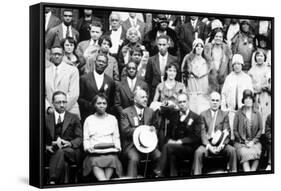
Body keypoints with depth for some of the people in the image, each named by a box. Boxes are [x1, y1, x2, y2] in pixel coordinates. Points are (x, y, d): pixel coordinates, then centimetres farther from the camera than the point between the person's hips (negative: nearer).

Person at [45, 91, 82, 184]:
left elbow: (79, 138, 7)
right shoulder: (47, 119, 18)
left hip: (71, 151, -1)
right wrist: (46, 146, -12)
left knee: (60, 151, -38)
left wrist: (70, 143, -15)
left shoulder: (74, 118, 16)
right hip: (51, 151, 1)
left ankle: (52, 181, -42)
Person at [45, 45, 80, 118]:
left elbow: (74, 94, -6)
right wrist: (48, 108, -7)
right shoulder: (46, 72, 12)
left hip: (70, 112, -2)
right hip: (50, 113, 2)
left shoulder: (73, 70, 3)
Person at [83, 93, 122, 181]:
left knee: (112, 160, -34)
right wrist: (88, 147, -7)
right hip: (94, 152, -1)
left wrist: (117, 146, -1)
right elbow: (86, 138, 14)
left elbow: (116, 137, 19)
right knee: (95, 162, -35)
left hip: (110, 151, 1)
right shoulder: (89, 120, 19)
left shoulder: (112, 119, 23)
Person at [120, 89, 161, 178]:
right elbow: (125, 130, -7)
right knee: (134, 159, -32)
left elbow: (154, 126, 26)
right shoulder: (126, 112, 2)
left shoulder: (150, 112, 16)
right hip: (132, 145, -4)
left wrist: (153, 129, 0)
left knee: (159, 156, -23)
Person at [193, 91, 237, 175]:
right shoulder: (203, 114, 8)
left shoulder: (224, 114, 12)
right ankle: (197, 175, -26)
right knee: (198, 152, -31)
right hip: (207, 144, -1)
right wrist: (208, 146, -15)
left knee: (232, 150, -27)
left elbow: (227, 133, 4)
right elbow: (202, 133, 1)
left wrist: (222, 145, -14)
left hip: (220, 144, 1)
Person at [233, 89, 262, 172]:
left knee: (256, 152, -32)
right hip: (241, 142, -2)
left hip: (254, 142, 2)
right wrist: (244, 141, -5)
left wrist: (253, 141, -3)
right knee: (245, 153, -33)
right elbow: (235, 130, 4)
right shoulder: (238, 114, 5)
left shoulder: (257, 114, 11)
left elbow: (260, 129, 10)